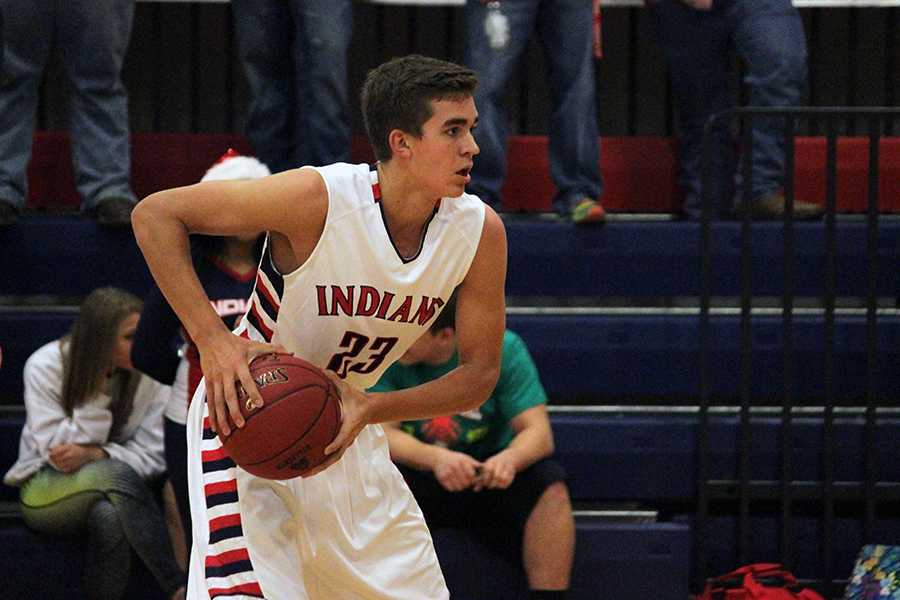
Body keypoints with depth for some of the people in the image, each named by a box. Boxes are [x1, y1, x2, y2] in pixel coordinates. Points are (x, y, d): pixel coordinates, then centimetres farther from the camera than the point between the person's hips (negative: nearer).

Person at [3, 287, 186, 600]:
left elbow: (153, 456, -9)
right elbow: (56, 452, -16)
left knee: (110, 516, -37)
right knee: (115, 475, -34)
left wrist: (94, 454, -25)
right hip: (45, 489, -2)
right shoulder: (46, 366, -12)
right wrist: (97, 390, -23)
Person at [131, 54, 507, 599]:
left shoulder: (480, 231, -13)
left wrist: (369, 409, -22)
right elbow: (155, 214, -21)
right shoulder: (320, 198, -27)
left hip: (345, 429, 6)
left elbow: (480, 374, -5)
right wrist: (214, 341, -30)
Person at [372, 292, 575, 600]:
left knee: (550, 485, -28)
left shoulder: (501, 349, -13)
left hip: (486, 480, 0)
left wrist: (509, 459, -42)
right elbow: (381, 434, -21)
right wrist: (436, 458, -41)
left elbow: (538, 432, -17)